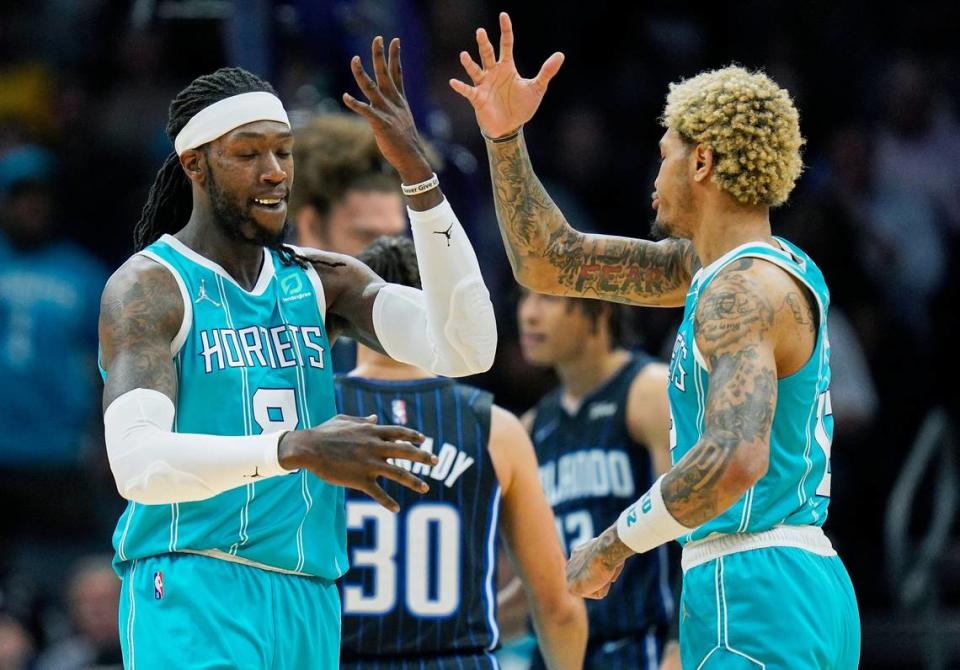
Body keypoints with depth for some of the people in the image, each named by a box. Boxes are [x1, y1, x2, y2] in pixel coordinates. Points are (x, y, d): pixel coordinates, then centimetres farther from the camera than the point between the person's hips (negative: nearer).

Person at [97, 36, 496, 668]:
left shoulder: (322, 280, 13)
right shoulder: (147, 288, -5)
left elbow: (464, 349, -3)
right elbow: (136, 462, -20)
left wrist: (418, 175, -9)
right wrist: (295, 449, -35)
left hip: (309, 602, 6)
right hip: (193, 594, -6)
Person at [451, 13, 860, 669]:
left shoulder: (744, 290, -14)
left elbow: (737, 457, -30)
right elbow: (550, 263, 22)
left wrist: (612, 546, -20)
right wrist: (505, 137, 13)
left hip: (753, 595, -10)